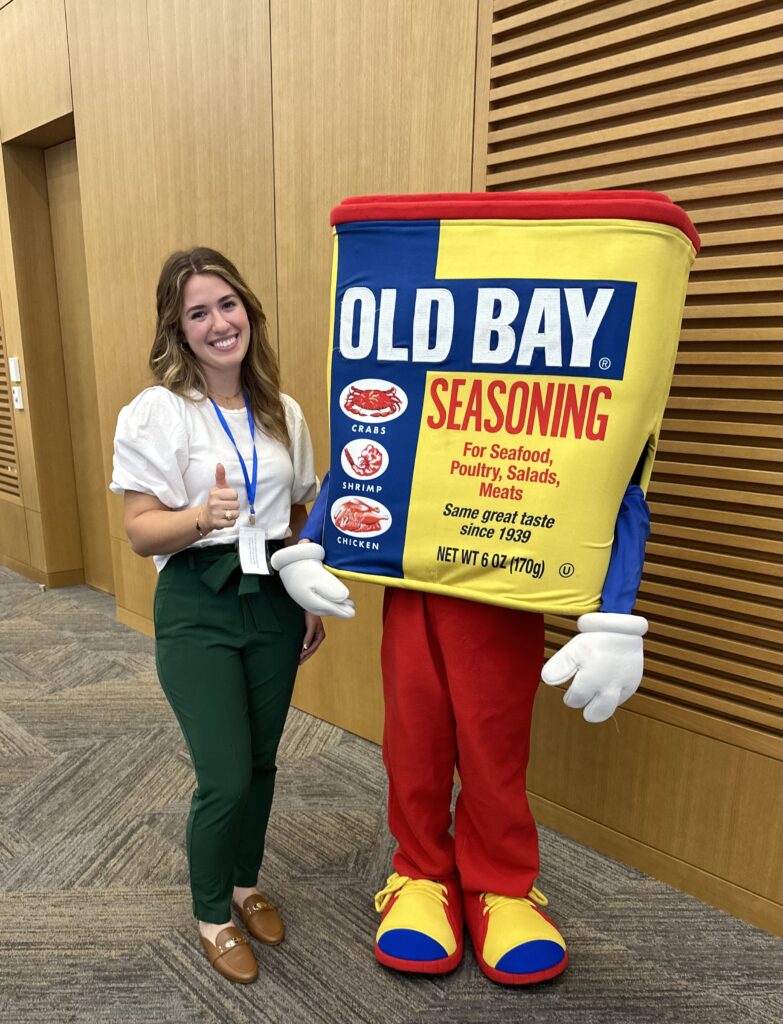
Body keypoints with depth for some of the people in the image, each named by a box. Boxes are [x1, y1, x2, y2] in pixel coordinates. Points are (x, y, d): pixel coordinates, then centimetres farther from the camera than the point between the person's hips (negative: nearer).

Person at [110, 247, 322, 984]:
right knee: (225, 776, 0)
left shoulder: (282, 412, 4)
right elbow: (141, 533, -11)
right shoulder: (156, 412, -9)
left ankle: (246, 885, 43)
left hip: (272, 601, 4)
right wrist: (201, 517, -31)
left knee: (261, 762, 15)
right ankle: (211, 916, 30)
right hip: (197, 610, -4)